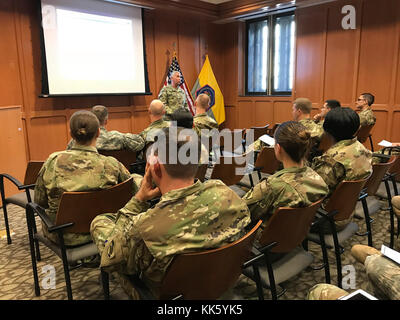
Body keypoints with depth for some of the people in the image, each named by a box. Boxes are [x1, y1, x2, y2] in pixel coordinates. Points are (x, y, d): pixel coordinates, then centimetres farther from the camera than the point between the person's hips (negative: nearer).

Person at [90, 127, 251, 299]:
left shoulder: (143, 229, -40)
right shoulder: (225, 193, -28)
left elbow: (109, 260, -16)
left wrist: (138, 199, -17)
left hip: (161, 294, -4)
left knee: (100, 221, 15)